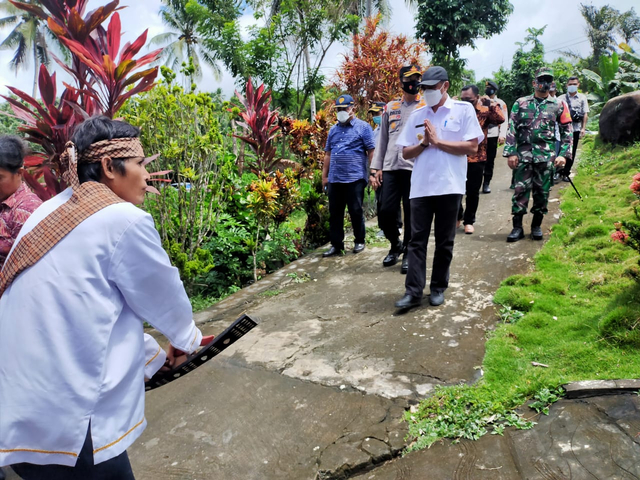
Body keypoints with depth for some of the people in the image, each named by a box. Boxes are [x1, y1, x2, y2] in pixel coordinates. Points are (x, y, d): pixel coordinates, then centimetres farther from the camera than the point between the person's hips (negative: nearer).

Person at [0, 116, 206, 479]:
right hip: (65, 422, -8)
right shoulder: (124, 219, -16)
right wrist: (185, 338, 18)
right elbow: (163, 297, -3)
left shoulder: (51, 212, 10)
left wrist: (151, 354, 23)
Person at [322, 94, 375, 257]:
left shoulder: (363, 127, 0)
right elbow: (328, 154, 17)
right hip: (335, 179, 5)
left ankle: (359, 242, 19)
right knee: (335, 213, 7)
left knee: (356, 211, 3)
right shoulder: (333, 130, 16)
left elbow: (371, 151, -4)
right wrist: (324, 176, 13)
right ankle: (336, 245, 15)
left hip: (355, 178, -5)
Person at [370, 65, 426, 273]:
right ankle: (395, 245, 27)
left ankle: (408, 252, 19)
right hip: (390, 168, 3)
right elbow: (383, 139, 15)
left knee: (411, 213, 2)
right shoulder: (390, 107, 15)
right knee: (386, 211, 2)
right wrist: (376, 168, 9)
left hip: (415, 168, -3)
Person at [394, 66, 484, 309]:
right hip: (420, 187, 3)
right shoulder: (417, 115, 12)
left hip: (449, 186, -3)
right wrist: (424, 143, -8)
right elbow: (406, 153, 11)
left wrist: (437, 141, -10)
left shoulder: (463, 109, 2)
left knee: (444, 241, 7)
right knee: (417, 239, 0)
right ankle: (413, 291, 2)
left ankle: (438, 288, 20)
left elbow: (472, 147, -7)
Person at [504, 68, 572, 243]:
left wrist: (563, 154, -2)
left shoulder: (558, 105, 9)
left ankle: (537, 225, 19)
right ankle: (517, 227, 3)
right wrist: (511, 153, -5)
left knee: (542, 191, 6)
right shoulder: (521, 103, 7)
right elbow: (512, 129, 3)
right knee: (520, 190, -3)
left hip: (546, 156, 1)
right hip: (524, 154, -1)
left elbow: (566, 132, 9)